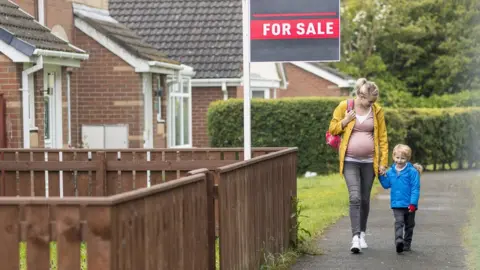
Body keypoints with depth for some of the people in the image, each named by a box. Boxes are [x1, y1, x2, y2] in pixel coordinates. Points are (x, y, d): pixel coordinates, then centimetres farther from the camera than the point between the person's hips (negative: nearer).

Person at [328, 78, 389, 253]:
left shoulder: (377, 111, 1)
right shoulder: (344, 106, -4)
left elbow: (382, 137, 4)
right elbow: (332, 129, 4)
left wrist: (383, 162, 0)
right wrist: (346, 120, -14)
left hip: (369, 161, 2)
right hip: (350, 161, -2)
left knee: (365, 200, 10)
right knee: (355, 198, -15)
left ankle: (362, 234, 25)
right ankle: (355, 237, -19)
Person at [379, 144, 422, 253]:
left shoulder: (412, 171, -9)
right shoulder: (391, 171, 5)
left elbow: (415, 189, -11)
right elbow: (387, 185, 16)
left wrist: (413, 203, -17)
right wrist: (382, 176, 1)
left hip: (409, 205, -2)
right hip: (397, 204, 2)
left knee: (409, 225, 12)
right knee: (399, 222, -15)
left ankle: (407, 244, 24)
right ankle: (399, 240, -30)